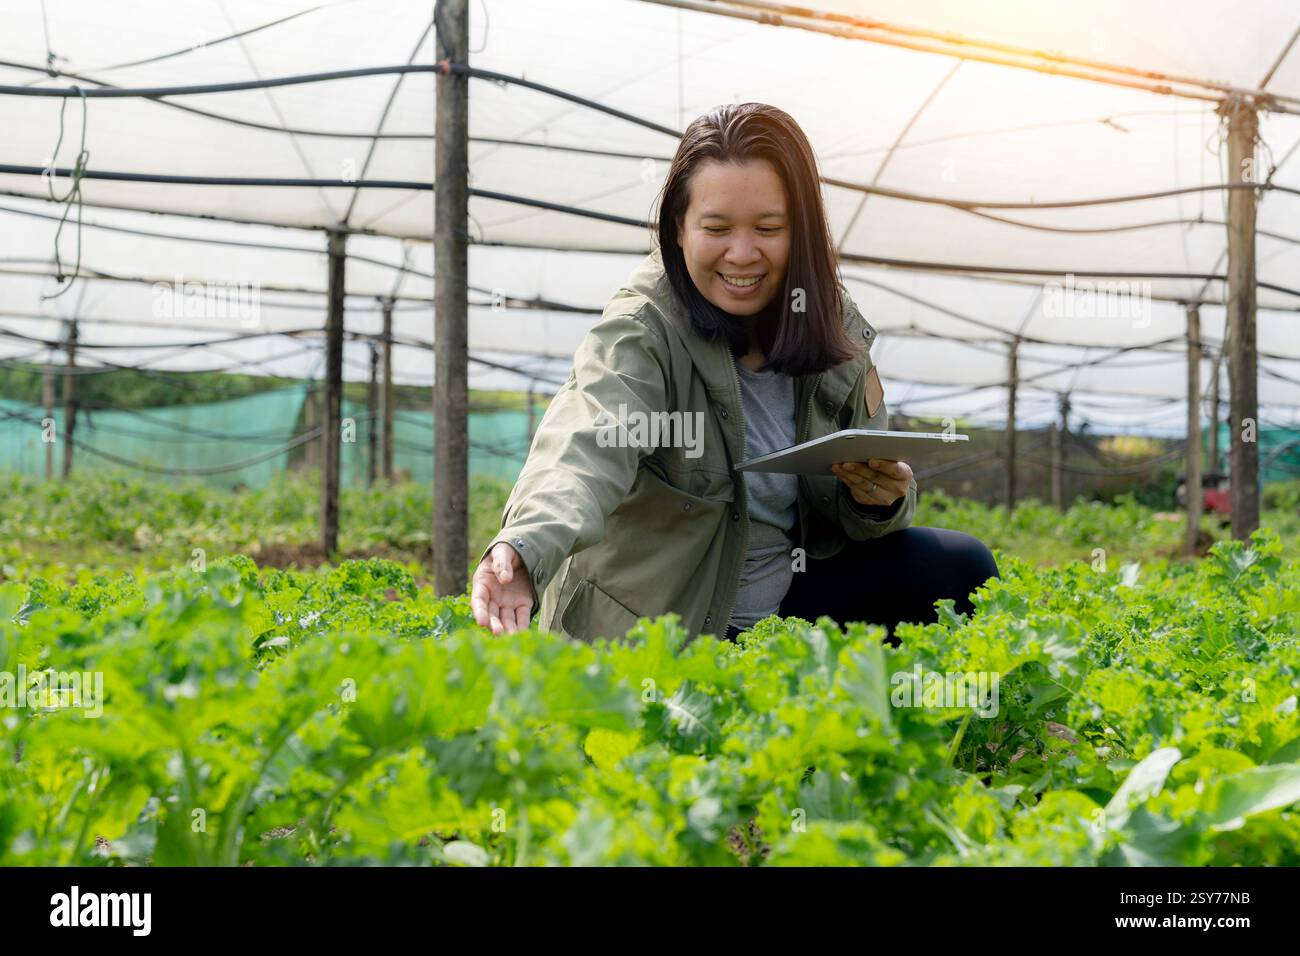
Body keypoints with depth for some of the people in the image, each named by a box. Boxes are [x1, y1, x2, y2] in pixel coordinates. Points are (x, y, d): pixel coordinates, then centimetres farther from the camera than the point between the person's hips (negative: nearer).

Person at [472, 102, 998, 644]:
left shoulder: (830, 326, -4)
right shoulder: (642, 336, -22)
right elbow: (586, 448, -41)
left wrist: (882, 499, -22)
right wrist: (525, 550, -62)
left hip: (789, 610, 6)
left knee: (959, 566, -10)